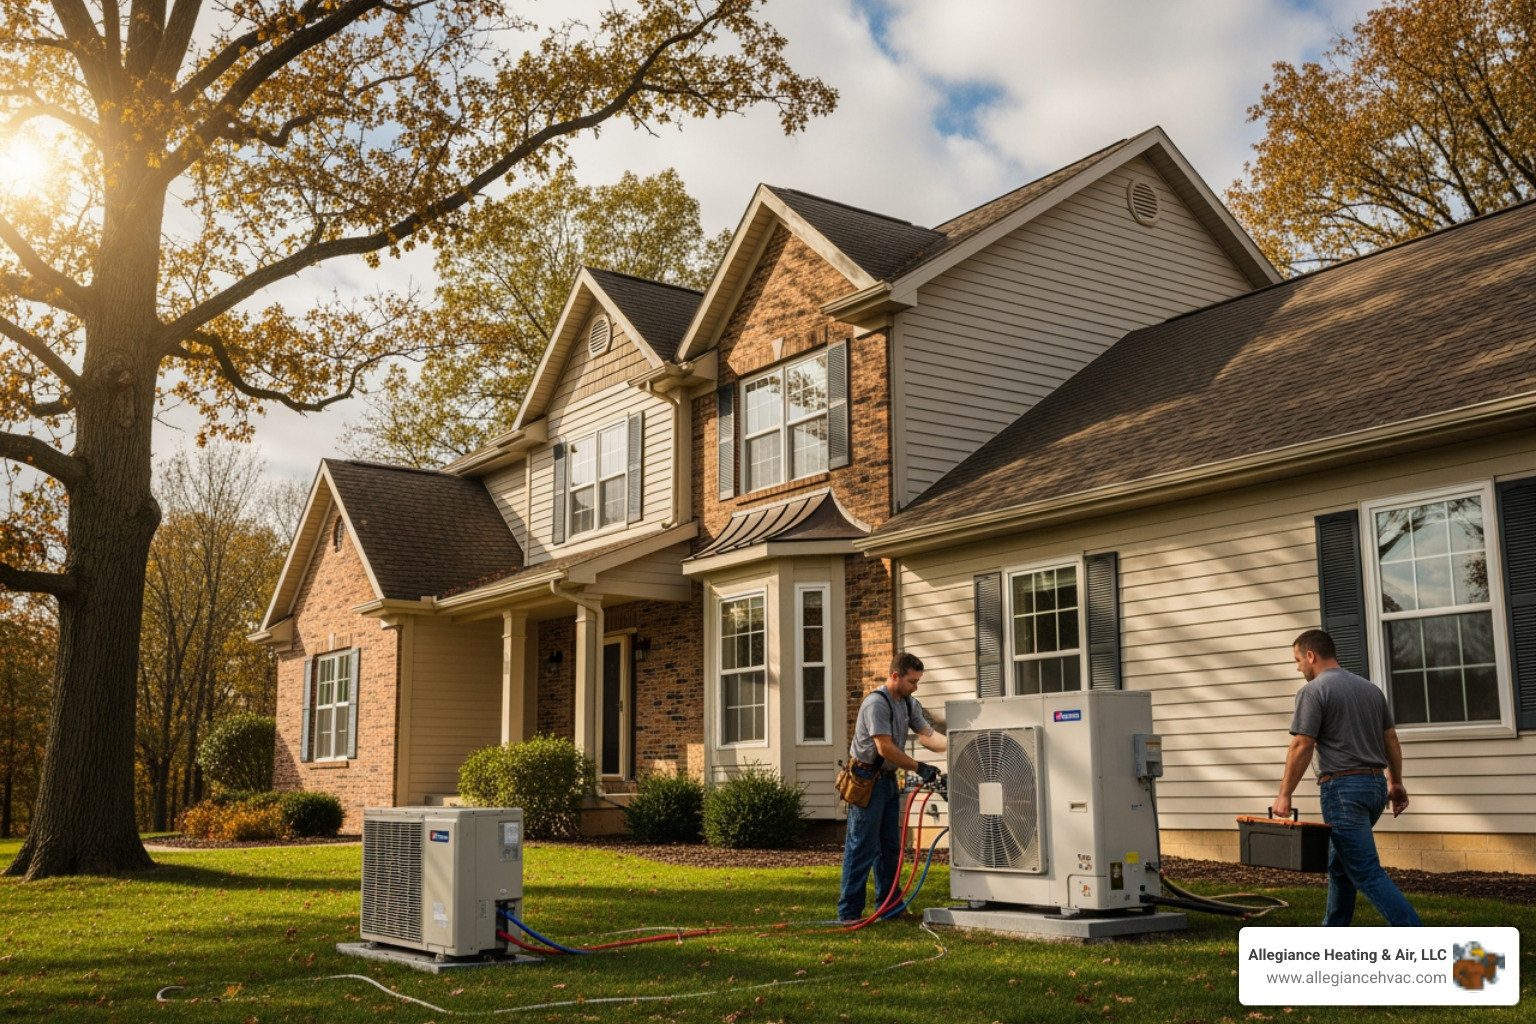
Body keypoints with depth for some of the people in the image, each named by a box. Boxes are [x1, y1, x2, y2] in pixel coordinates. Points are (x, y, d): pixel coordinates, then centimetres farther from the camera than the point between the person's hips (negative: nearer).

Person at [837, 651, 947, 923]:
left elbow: (926, 735, -2)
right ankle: (849, 911, -5)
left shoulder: (909, 704, 9)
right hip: (866, 781, -9)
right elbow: (885, 748, -23)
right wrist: (919, 768, -19)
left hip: (888, 779, 9)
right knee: (862, 847, -8)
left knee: (890, 847, 14)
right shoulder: (876, 703, -19)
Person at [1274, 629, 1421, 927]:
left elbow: (1301, 747, -14)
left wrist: (1285, 794, -8)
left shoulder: (1313, 691, -9)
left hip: (1343, 789, -9)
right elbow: (1391, 739, 17)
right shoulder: (1371, 688, 15)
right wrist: (1396, 782, 25)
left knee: (1366, 873, -8)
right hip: (1376, 785, 9)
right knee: (1340, 863, 20)